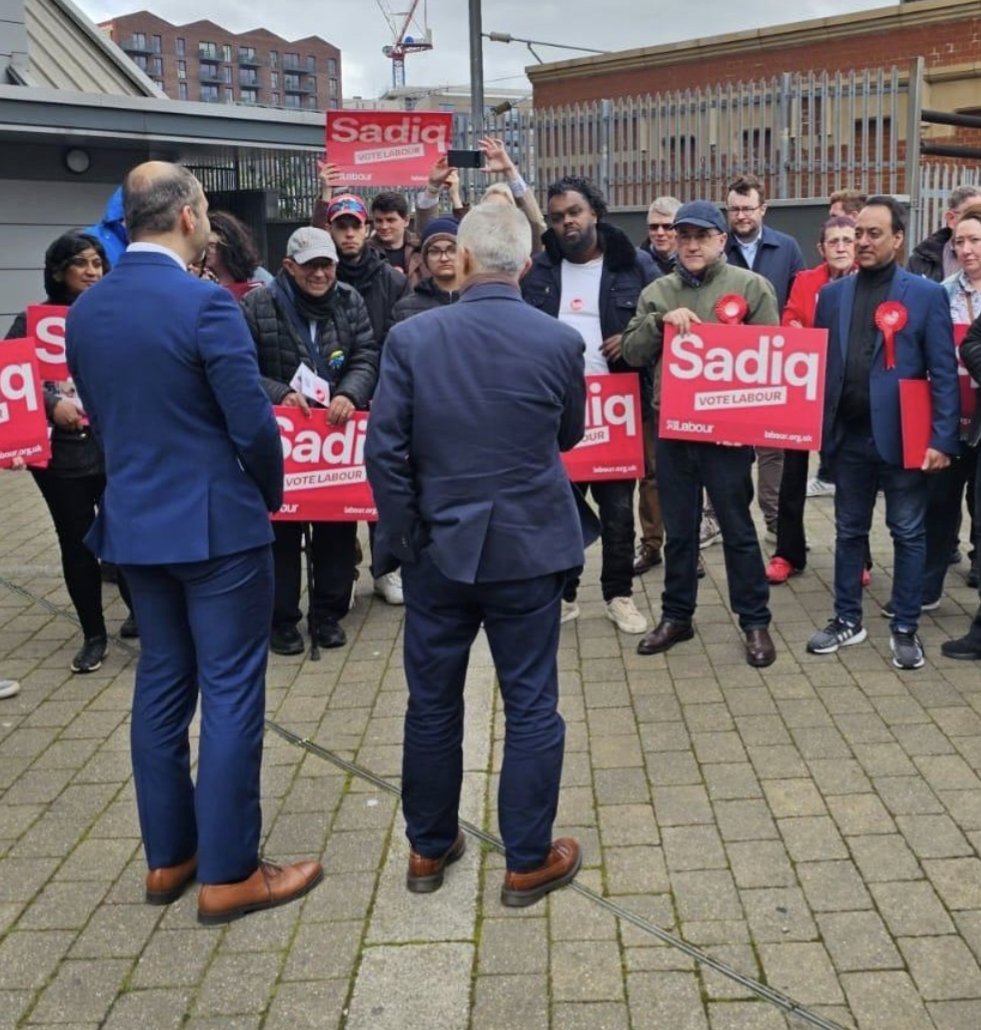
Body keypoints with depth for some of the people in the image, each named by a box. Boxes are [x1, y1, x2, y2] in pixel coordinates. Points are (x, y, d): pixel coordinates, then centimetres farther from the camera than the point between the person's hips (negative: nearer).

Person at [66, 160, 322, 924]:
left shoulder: (85, 311, 5)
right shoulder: (207, 304, -17)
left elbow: (102, 416, 12)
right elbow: (255, 425, -16)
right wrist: (271, 493, 2)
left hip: (135, 521, 7)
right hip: (217, 524, -7)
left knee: (161, 685, 15)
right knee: (231, 693, 1)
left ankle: (167, 856, 25)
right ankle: (228, 874, 9)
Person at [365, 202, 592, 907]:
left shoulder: (412, 338, -9)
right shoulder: (560, 341, -8)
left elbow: (384, 451, -10)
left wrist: (402, 537, 0)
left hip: (438, 550, 1)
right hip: (528, 550, -1)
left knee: (432, 704, 15)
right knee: (532, 707, 9)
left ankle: (429, 849, 29)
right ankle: (528, 862, 19)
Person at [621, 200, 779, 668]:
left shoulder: (751, 286, -1)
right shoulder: (656, 292, 9)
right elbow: (632, 353, 3)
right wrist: (660, 321, -14)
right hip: (672, 428, 3)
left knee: (737, 529, 4)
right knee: (678, 530, 13)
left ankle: (755, 621, 16)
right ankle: (676, 615, 26)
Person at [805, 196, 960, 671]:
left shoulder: (926, 294, -4)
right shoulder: (833, 294, 6)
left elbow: (944, 373, -6)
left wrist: (942, 439, -12)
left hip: (902, 437, -3)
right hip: (849, 437, 3)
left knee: (908, 534, 7)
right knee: (849, 531, 14)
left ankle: (905, 629, 19)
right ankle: (847, 620, 27)